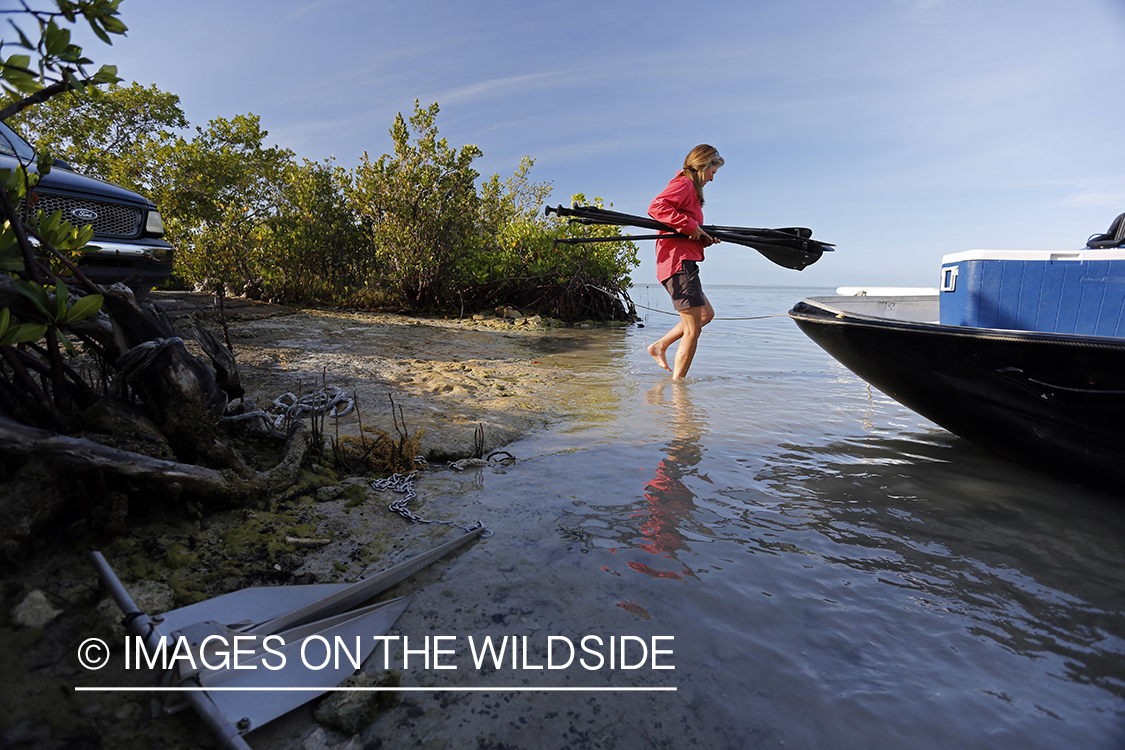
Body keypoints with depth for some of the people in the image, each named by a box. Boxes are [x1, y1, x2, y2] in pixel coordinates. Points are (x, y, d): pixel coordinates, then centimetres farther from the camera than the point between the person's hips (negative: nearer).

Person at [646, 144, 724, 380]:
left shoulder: (691, 188, 26)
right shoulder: (684, 183, -5)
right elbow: (656, 207, -24)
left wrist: (705, 238, 7)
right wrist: (690, 226, -22)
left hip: (683, 264, 10)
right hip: (679, 263, -10)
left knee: (706, 314, 22)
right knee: (693, 330, -8)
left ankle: (659, 346, 19)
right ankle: (677, 382, -3)